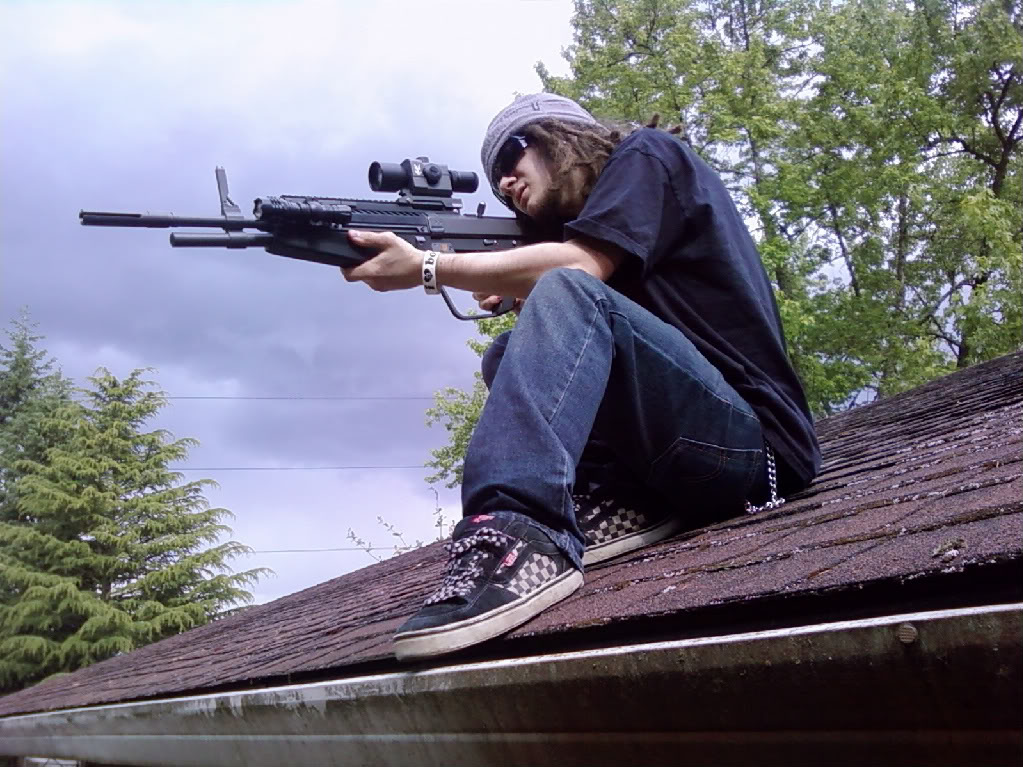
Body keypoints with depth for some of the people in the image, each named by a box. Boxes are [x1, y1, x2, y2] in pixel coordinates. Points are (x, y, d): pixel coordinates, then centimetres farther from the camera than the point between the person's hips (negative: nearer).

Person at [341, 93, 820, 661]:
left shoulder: (647, 156, 4)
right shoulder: (583, 215, 24)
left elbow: (577, 267, -16)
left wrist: (426, 268, -12)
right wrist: (514, 295, -7)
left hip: (752, 440, -8)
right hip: (693, 450, 8)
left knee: (566, 295, -25)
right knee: (510, 355, 8)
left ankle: (516, 536, -41)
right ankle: (622, 502, -11)